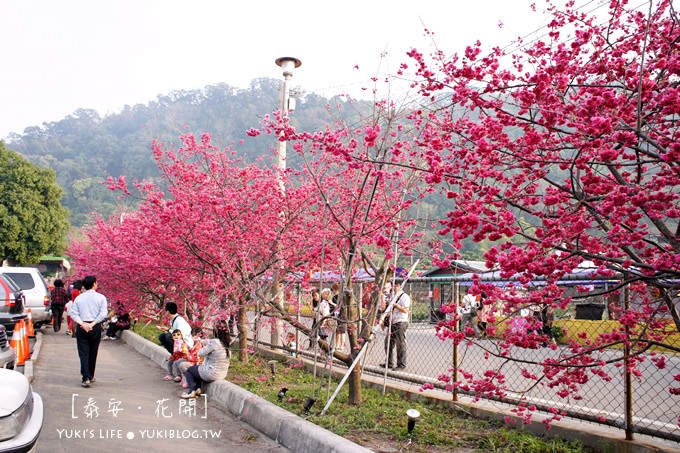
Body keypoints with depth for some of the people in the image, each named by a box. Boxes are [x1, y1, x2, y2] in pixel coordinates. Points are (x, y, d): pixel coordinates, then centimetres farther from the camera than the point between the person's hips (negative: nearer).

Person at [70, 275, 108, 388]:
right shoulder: (101, 297, -1)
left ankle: (85, 378, -11)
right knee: (93, 353, 13)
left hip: (81, 328, 0)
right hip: (96, 328, 0)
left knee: (83, 353, 0)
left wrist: (82, 324, -10)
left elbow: (74, 314, -3)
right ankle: (91, 376, 23)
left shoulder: (78, 298, 5)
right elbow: (103, 313, -12)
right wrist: (92, 324, -12)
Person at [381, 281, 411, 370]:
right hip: (392, 323, 8)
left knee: (400, 344, -4)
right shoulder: (393, 296, 20)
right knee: (388, 342, 8)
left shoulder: (404, 297, -6)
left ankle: (401, 364, 2)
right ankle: (389, 363, 17)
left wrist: (395, 305, -22)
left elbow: (405, 310, -15)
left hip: (401, 323, -8)